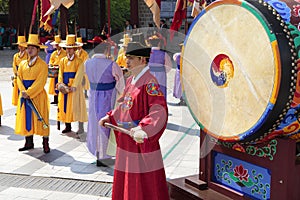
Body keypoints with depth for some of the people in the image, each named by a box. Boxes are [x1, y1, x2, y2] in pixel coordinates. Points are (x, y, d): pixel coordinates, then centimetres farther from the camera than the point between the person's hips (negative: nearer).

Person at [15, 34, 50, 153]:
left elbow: (40, 82, -14)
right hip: (24, 97, 5)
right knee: (26, 118, 8)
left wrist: (28, 93, -19)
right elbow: (19, 79, 5)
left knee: (40, 119, -2)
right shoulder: (22, 64, 12)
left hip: (38, 96, -5)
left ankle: (45, 144, 6)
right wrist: (23, 92, -12)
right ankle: (29, 143, 19)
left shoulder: (42, 65, -6)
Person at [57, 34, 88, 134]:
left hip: (75, 88, -5)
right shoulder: (62, 60, 12)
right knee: (64, 105, 5)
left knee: (75, 106, -4)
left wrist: (73, 87, -18)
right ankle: (68, 126, 13)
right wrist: (60, 84, -9)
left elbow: (79, 75, -10)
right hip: (64, 87, 5)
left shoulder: (79, 61, -3)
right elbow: (60, 74, 7)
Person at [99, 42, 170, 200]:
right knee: (125, 181, 19)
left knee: (144, 184, 3)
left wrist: (143, 129, -40)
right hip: (125, 138, 9)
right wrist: (109, 117, 14)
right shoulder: (130, 81, 10)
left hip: (141, 141, -8)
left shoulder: (149, 83, -17)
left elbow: (159, 111, -29)